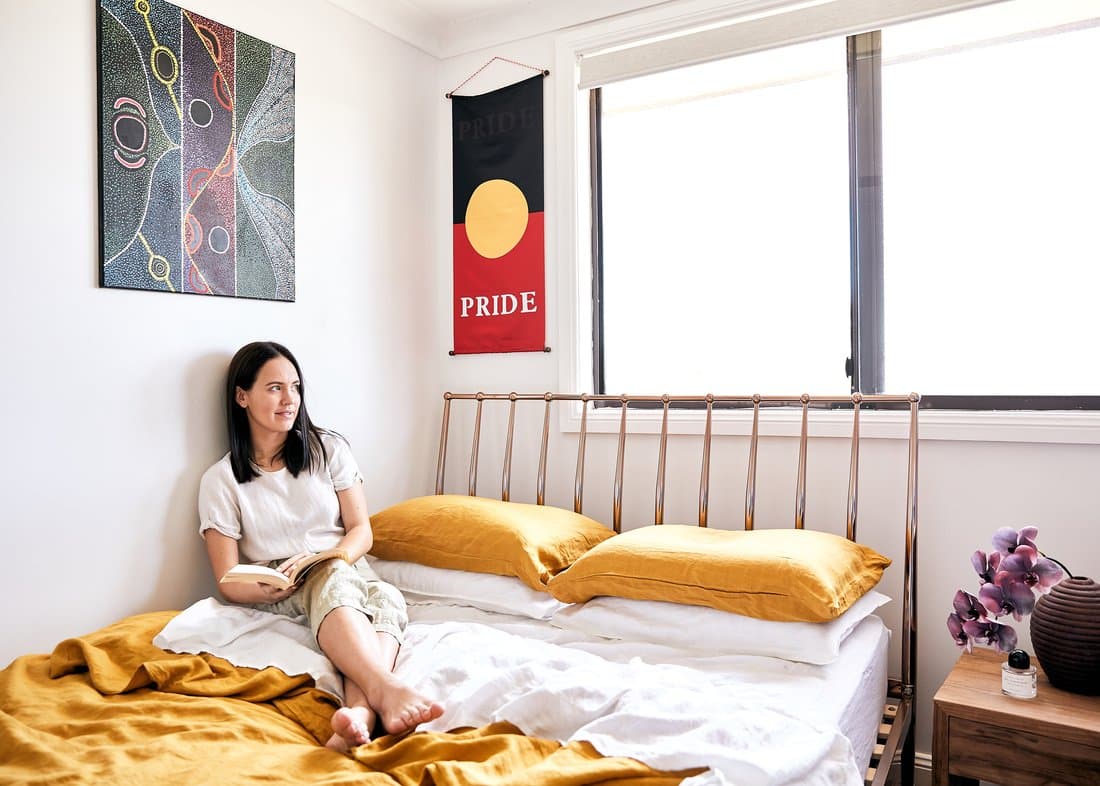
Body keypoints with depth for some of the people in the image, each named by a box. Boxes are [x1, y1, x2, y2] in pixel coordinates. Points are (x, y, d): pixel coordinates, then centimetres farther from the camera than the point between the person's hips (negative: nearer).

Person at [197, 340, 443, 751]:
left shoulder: (329, 448, 6)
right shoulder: (221, 479, 1)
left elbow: (361, 530, 5)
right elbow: (228, 582, -2)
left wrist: (333, 558, -19)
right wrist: (267, 589, -26)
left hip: (348, 570, 3)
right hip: (282, 595, -2)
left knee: (387, 598, -35)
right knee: (334, 581, -38)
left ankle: (360, 714, -60)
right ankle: (387, 691, -60)